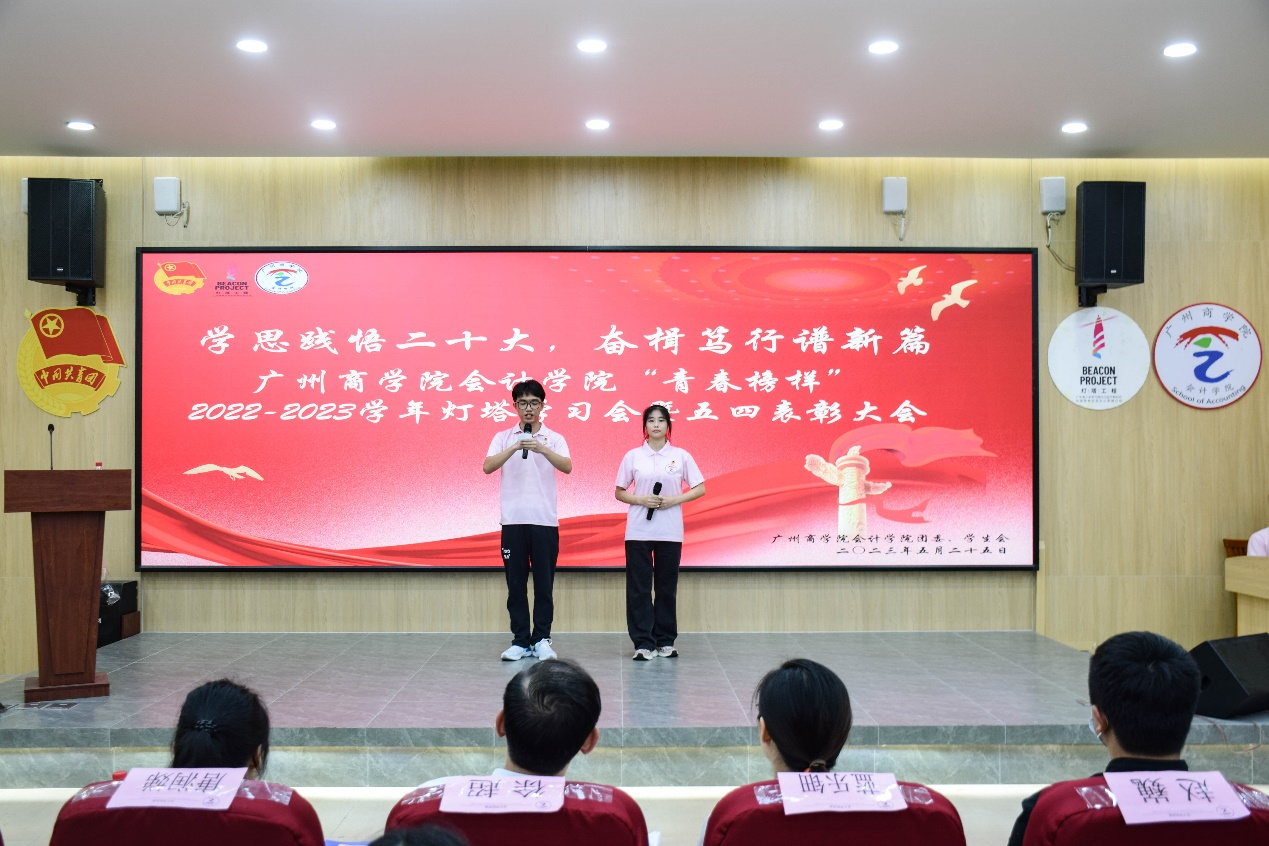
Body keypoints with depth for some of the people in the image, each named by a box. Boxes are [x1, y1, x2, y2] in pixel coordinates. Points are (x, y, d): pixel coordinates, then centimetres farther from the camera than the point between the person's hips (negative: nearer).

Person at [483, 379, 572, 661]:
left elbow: (567, 467, -13)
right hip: (513, 521, 1)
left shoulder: (554, 438, 4)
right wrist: (513, 449, -25)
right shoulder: (503, 437, 7)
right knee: (516, 584, 4)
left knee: (544, 583, 3)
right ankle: (520, 641, 12)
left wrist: (543, 450, -30)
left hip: (545, 521, -1)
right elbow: (487, 467, -9)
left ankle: (541, 640, 11)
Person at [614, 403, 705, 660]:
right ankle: (644, 643, 4)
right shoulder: (633, 456, 4)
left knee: (667, 586, 5)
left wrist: (674, 500, -10)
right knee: (639, 587, -1)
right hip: (638, 531, 0)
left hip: (670, 532, 0)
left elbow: (700, 489, 5)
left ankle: (665, 641, 15)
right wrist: (640, 500, -11)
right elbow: (619, 492, 8)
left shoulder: (681, 456, 4)